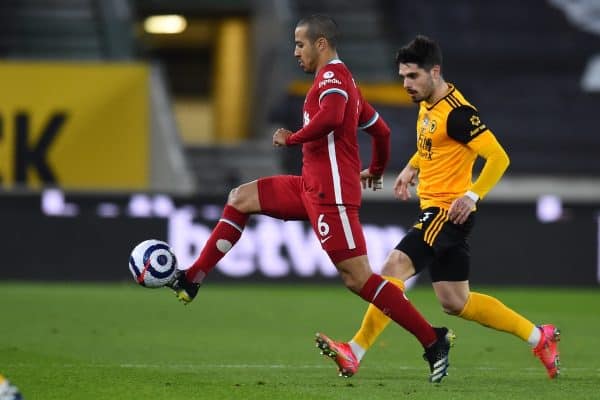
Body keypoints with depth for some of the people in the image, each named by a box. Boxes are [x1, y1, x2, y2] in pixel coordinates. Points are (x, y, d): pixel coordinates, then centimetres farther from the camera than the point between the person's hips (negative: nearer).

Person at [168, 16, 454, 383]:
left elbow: (331, 118, -30)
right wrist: (375, 171, 41)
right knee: (241, 198, 11)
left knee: (358, 278, -12)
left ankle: (434, 342, -8)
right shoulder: (342, 80, 20)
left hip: (332, 194, -11)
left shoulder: (332, 74, -10)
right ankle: (192, 281, 9)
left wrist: (292, 138, -16)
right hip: (312, 186, 11)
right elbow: (380, 130, 26)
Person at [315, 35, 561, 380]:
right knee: (456, 302, 12)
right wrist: (411, 169, 17)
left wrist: (472, 195, -29)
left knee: (395, 268, -18)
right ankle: (539, 337, 22)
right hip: (434, 212, 10)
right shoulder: (427, 105, 11)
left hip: (448, 212, -10)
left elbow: (498, 157, -21)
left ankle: (356, 352, -19)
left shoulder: (457, 112, -17)